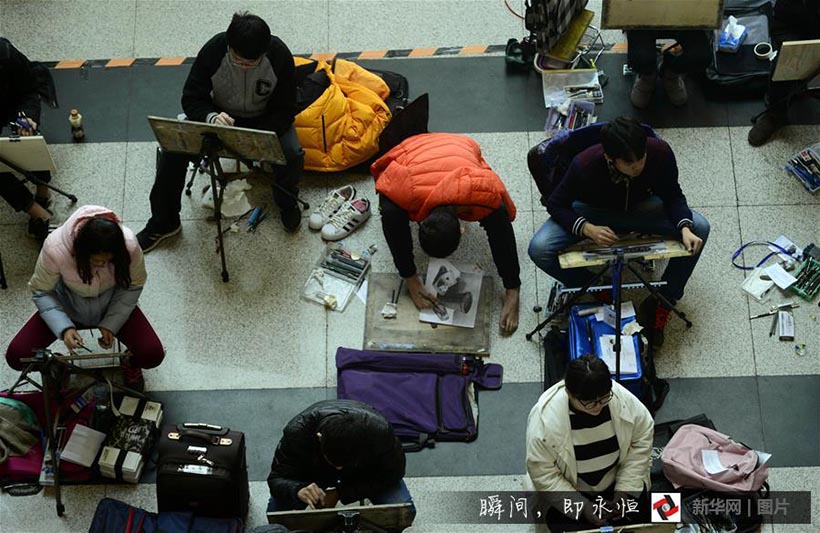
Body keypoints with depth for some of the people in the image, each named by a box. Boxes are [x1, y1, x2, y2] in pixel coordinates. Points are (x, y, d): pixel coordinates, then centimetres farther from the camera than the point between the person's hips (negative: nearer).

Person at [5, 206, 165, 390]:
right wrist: (64, 328, -31)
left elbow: (133, 285, -12)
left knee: (153, 355, -22)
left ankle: (131, 363, 17)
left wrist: (111, 324, -21)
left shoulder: (129, 246, -32)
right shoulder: (54, 249, -35)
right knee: (16, 356, -16)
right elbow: (41, 291, -17)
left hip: (113, 307, 0)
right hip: (68, 307, 0)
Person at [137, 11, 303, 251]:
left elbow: (284, 110, -18)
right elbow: (191, 98, -19)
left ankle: (287, 204, 4)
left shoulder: (280, 56, -27)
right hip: (220, 114, 1)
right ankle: (164, 223, -2)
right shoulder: (213, 51, -27)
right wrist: (211, 117, -42)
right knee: (173, 149, -22)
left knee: (293, 154, -30)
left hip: (265, 119, -1)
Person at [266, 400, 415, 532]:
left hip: (366, 470, 0)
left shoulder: (380, 431, -39)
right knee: (276, 509, -25)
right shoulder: (296, 431, -37)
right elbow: (277, 478, -27)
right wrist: (298, 489, -52)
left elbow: (391, 474, -25)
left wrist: (340, 493, -34)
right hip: (313, 472, 1)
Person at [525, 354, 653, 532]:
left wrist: (625, 488, -15)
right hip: (566, 492, -3)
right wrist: (581, 506, -26)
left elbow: (642, 439, -9)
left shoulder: (623, 399, -23)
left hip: (614, 482, 3)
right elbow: (543, 474, -24)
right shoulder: (545, 418, -32)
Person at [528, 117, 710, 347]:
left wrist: (685, 228, -31)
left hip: (641, 207, 2)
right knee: (540, 249, -27)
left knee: (699, 228, -21)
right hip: (592, 211, -2)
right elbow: (556, 204, -19)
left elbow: (673, 195, -11)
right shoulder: (584, 165, -35)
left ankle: (662, 302, -7)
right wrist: (587, 229, -37)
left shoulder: (660, 152, -29)